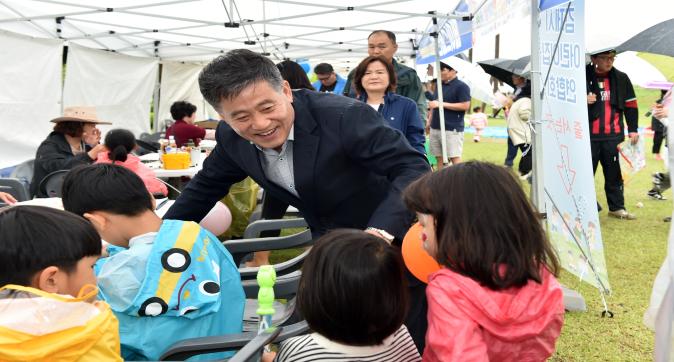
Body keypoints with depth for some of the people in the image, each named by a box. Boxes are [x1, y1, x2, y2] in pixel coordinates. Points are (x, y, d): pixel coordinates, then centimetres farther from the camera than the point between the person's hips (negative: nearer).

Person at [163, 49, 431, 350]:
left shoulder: (343, 116, -29)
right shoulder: (232, 138, -11)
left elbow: (413, 166, -31)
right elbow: (206, 186, 8)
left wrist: (381, 232, -46)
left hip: (392, 241, -5)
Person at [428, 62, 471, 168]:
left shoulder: (461, 86, -6)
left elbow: (465, 106, -16)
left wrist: (442, 104, -17)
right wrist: (430, 121, 17)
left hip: (452, 129, -7)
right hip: (435, 127, 7)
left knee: (455, 158, -9)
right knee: (439, 158, 8)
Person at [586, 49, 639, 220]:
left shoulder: (621, 78, 8)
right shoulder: (583, 77, -3)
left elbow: (631, 105, 13)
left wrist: (633, 129, 8)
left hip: (614, 135, 3)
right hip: (589, 136, -3)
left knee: (615, 173, 9)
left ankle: (617, 207, 18)